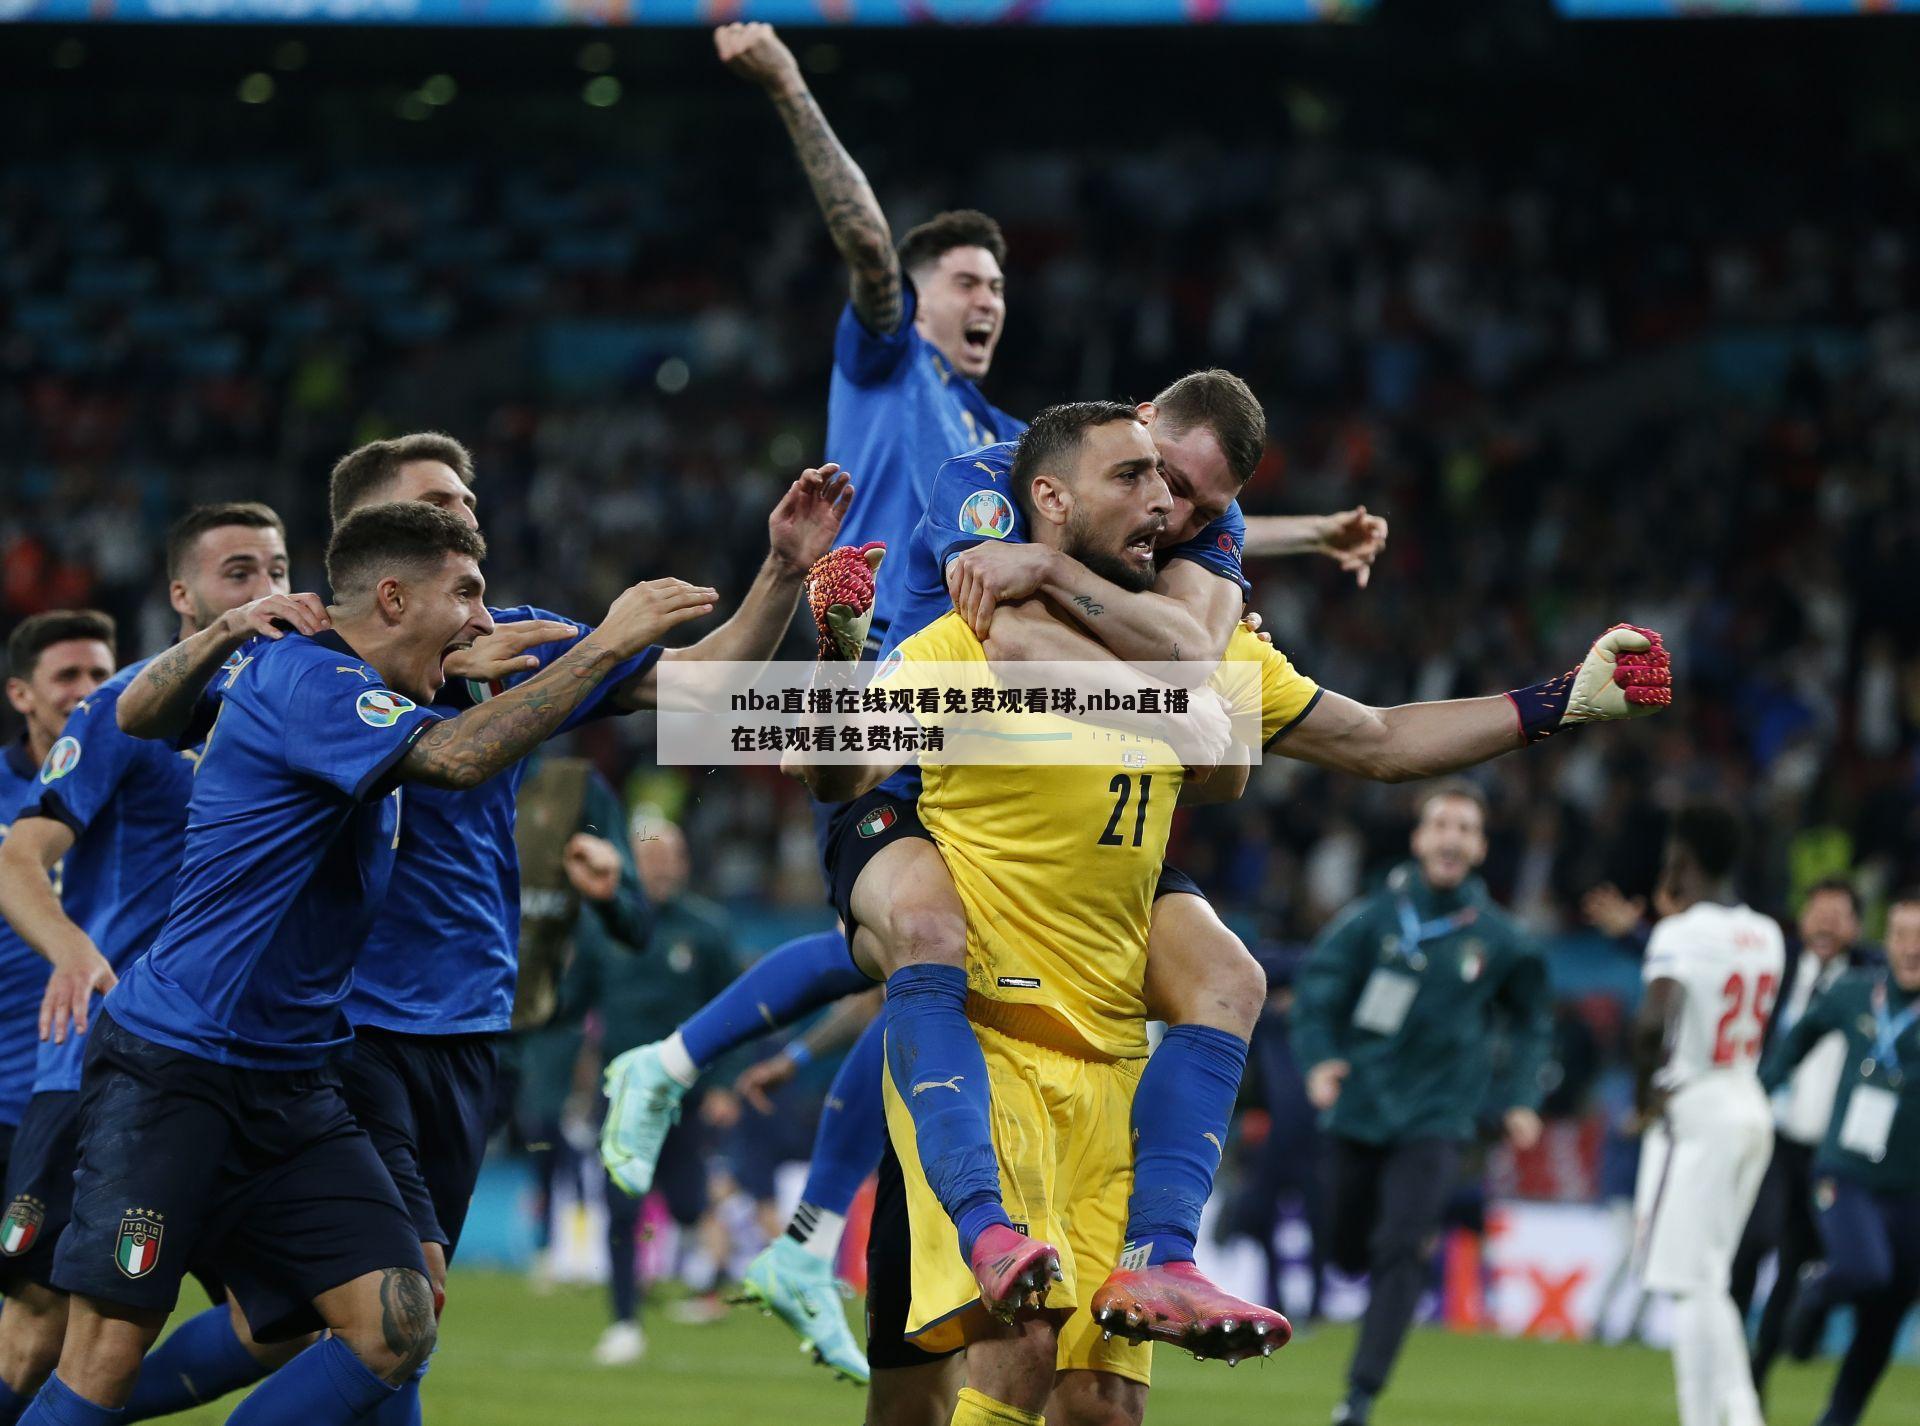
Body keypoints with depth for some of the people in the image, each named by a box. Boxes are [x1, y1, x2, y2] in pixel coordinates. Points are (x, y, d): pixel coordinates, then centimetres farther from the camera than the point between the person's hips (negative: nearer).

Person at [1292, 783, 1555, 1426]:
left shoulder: (1497, 938, -1)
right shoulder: (1376, 915, -4)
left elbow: (1532, 1021, 14)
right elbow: (1318, 984, -3)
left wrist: (1522, 1098, 3)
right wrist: (1319, 1056, -20)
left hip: (1433, 1115, -1)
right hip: (1358, 1107, 1)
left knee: (1399, 1251, -15)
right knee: (1348, 1250, 11)